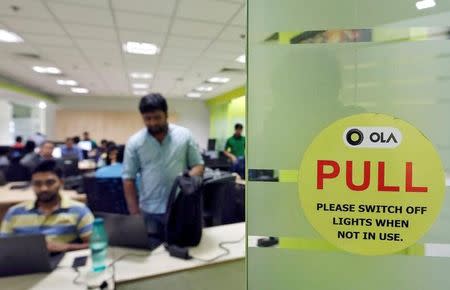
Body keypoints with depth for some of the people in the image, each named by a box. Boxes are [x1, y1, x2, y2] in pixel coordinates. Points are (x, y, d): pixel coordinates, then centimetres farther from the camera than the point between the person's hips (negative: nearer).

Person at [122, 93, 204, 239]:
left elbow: (198, 165, 3)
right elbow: (128, 179, 0)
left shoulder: (184, 135, -2)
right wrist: (135, 213, -3)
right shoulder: (134, 142, -2)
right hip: (149, 211, 0)